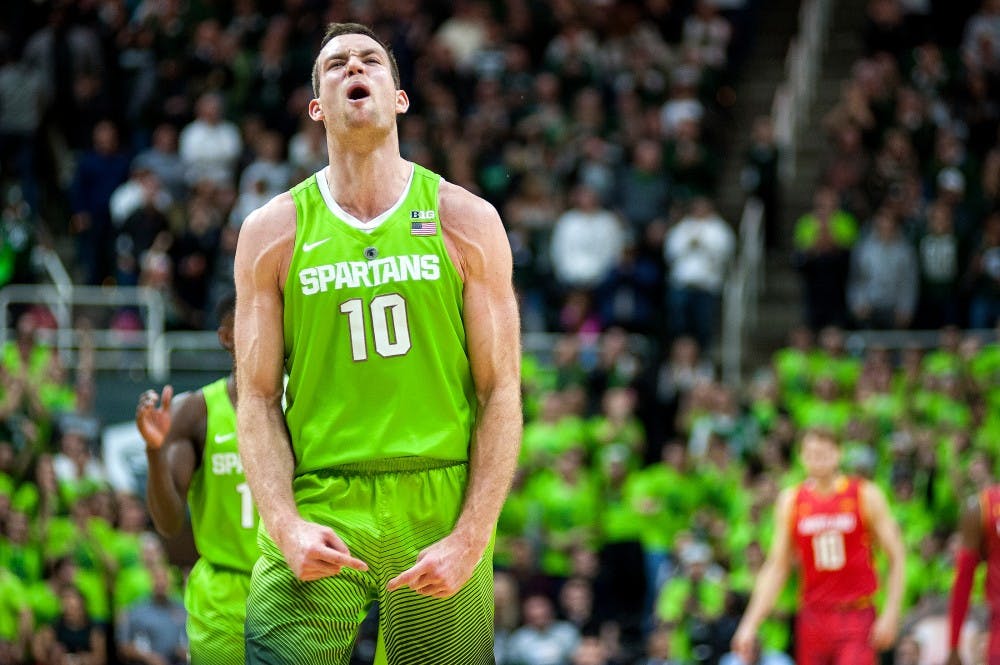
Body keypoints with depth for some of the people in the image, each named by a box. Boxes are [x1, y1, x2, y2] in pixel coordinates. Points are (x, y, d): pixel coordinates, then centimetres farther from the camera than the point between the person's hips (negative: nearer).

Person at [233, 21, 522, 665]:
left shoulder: (466, 220, 6)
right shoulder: (272, 231, 7)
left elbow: (501, 393, 2)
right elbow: (258, 399, 6)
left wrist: (470, 539, -8)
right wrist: (285, 525, -10)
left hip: (441, 509, 0)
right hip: (316, 513, 0)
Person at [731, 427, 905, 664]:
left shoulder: (866, 495, -1)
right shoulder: (791, 501, 6)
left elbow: (896, 557, 0)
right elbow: (777, 567, 8)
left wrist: (891, 615, -8)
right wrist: (750, 624, 1)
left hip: (856, 617, -3)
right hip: (813, 616, 3)